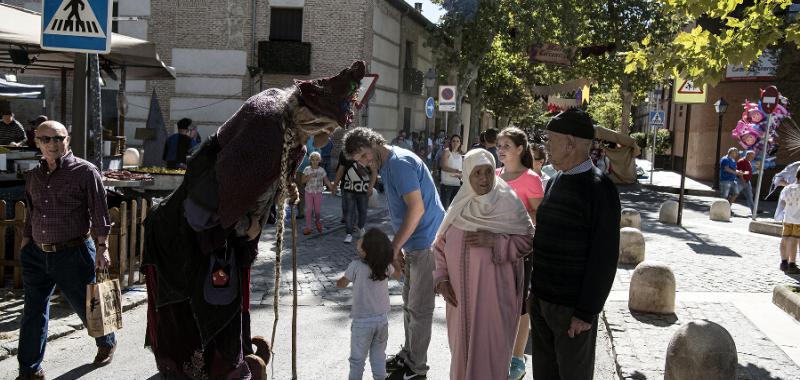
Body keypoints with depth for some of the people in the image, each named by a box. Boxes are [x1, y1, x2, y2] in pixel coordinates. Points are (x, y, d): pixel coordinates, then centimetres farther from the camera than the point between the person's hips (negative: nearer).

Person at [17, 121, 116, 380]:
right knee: (33, 313, 7)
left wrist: (101, 247, -14)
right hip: (36, 254, 5)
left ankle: (107, 343, 37)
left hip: (73, 254, -5)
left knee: (86, 306, 10)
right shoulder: (33, 176, 8)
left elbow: (99, 214, -10)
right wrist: (26, 244, 18)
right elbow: (31, 215, 19)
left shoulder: (85, 172, -9)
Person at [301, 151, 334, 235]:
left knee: (317, 210, 1)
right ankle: (308, 227, 6)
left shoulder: (322, 170, -1)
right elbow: (303, 181, -5)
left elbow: (326, 181, 4)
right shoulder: (307, 169, -3)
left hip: (318, 193, 0)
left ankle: (317, 221, 33)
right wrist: (309, 177, -21)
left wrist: (332, 188, -2)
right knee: (309, 209, -1)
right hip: (309, 192, 0)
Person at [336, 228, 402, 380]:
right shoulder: (387, 265, -10)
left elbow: (340, 284, -6)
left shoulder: (356, 266, -21)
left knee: (357, 359, 11)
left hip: (362, 322, -3)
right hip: (382, 318, 3)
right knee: (379, 355, 18)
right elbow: (397, 275, 13)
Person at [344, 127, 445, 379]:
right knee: (410, 304, 18)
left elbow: (417, 209, -24)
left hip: (427, 244, -10)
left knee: (419, 309, 0)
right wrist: (397, 247, 12)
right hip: (414, 244, 10)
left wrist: (394, 247, -17)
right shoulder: (388, 165, 13)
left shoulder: (400, 163, -18)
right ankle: (408, 356, 31)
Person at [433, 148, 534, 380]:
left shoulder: (508, 203, -9)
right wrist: (441, 278, 0)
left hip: (494, 295, -4)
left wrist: (495, 241, -20)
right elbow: (440, 245, 10)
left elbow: (528, 240, -8)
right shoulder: (459, 206, 2)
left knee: (489, 349, 1)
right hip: (461, 294, 4)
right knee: (461, 348, 16)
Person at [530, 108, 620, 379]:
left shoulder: (599, 189, -13)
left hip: (572, 308, -7)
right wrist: (533, 290, 14)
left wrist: (587, 313, -17)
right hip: (540, 300, 7)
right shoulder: (554, 183, 10)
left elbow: (604, 257, -16)